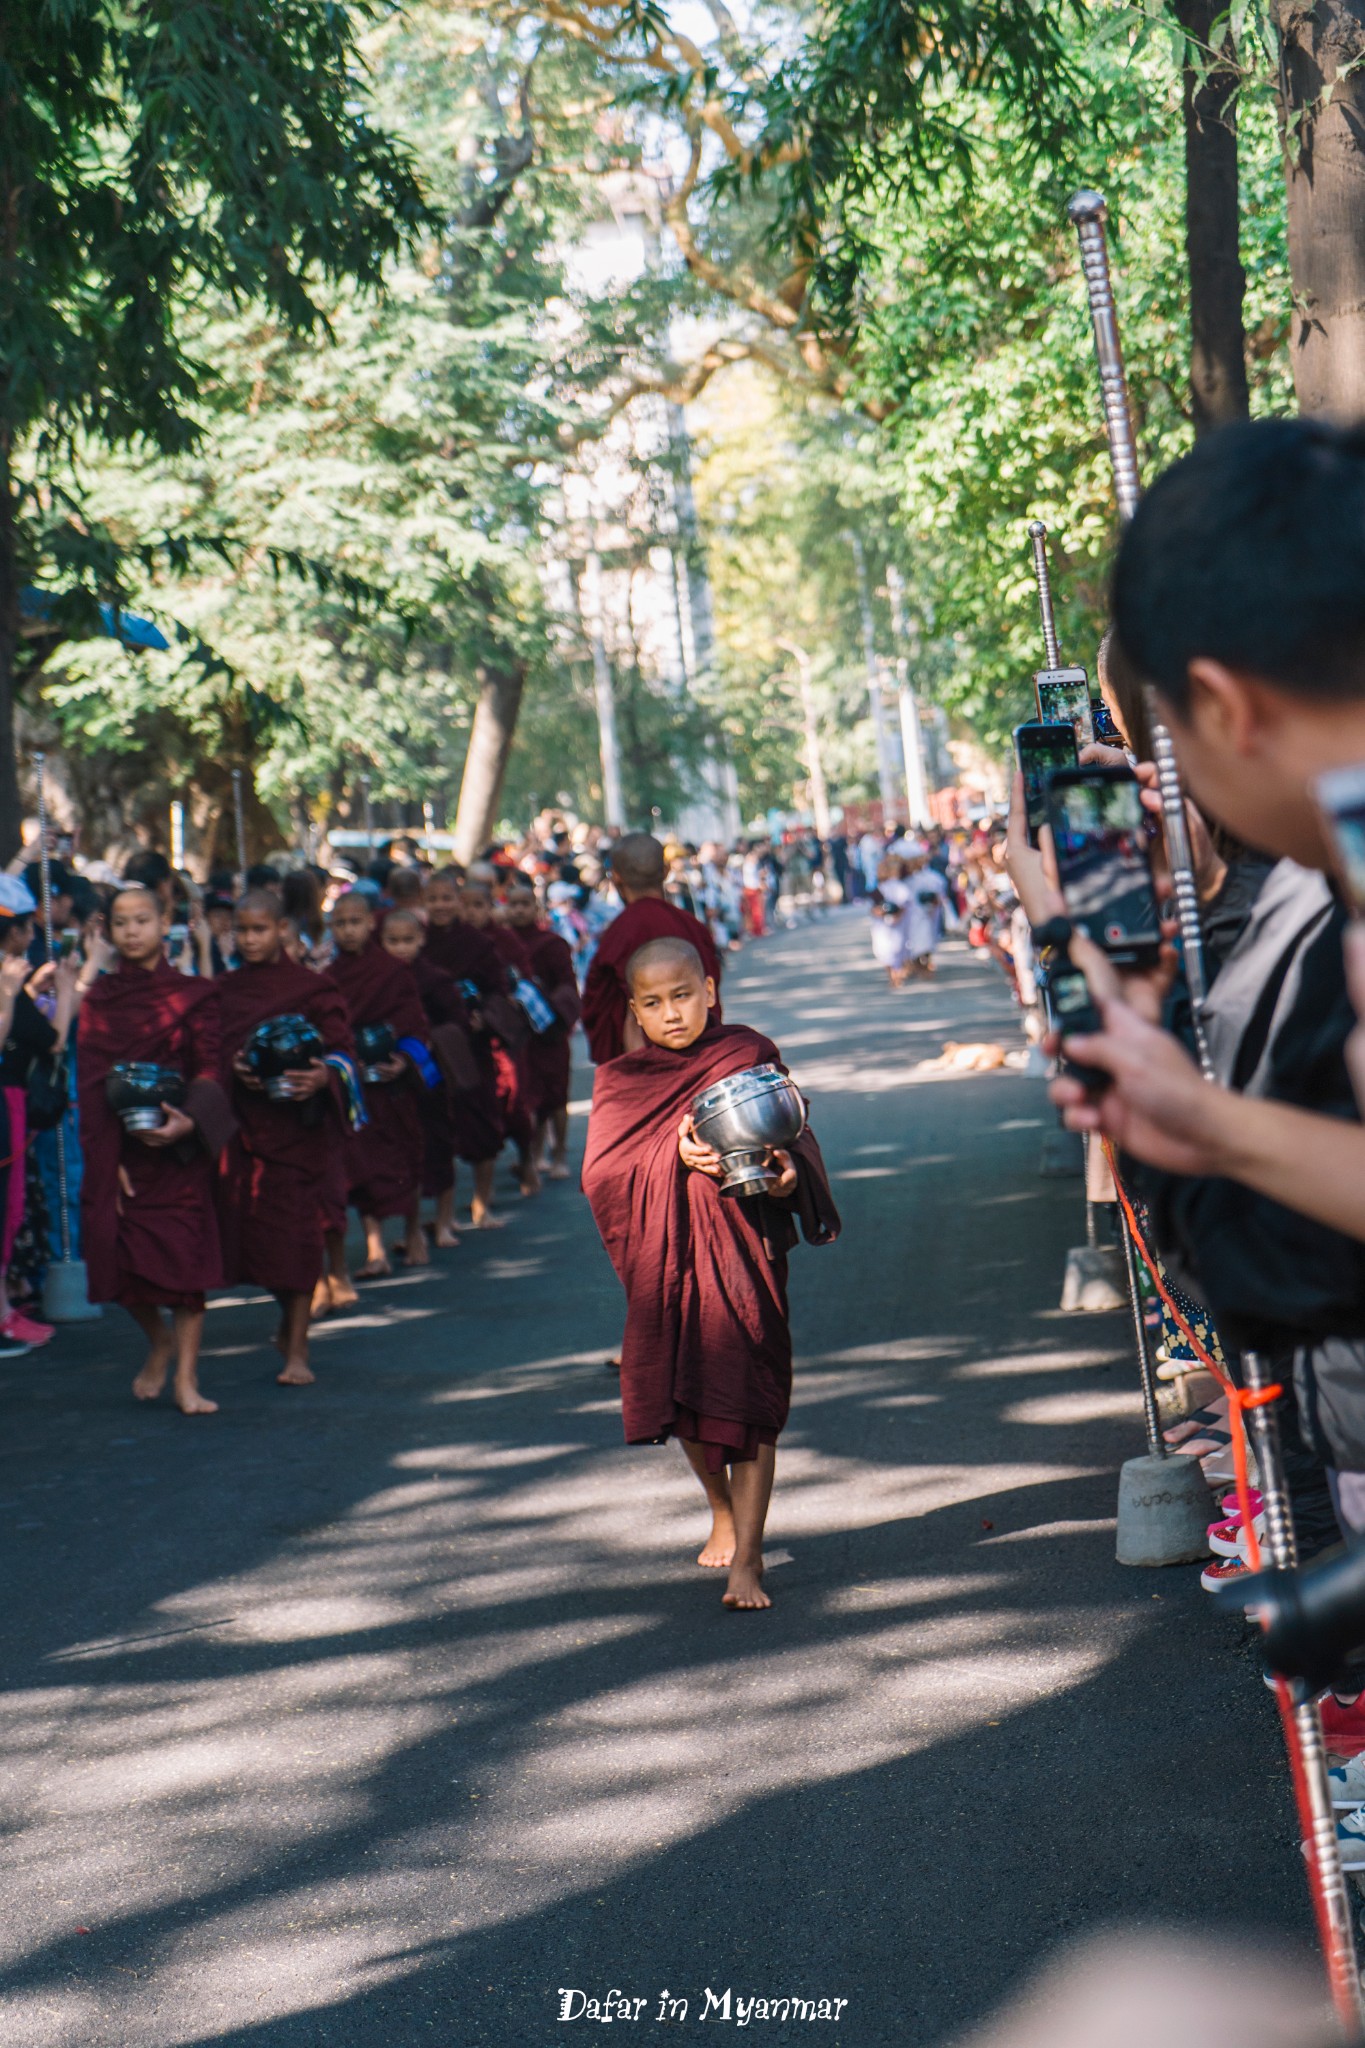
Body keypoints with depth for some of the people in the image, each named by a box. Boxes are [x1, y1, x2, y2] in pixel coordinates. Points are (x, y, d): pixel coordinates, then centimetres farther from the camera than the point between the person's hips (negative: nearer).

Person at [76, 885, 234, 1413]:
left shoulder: (192, 995, 2)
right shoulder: (99, 999, 6)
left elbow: (210, 1070, -3)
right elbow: (91, 1083, 2)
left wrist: (188, 1121, -22)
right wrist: (107, 1158, -8)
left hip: (178, 1147, -2)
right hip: (117, 1147, 2)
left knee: (185, 1255, -6)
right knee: (119, 1257, 0)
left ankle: (186, 1378, 0)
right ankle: (158, 1340, 28)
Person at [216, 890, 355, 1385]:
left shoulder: (312, 988, -1)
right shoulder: (226, 991, 10)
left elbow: (341, 1047, -7)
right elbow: (213, 1053, 9)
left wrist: (324, 1076, -28)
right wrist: (235, 1070, -13)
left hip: (300, 1124, -4)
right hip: (244, 1123, 4)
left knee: (295, 1229, -7)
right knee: (252, 1226, 4)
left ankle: (296, 1348, -1)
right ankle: (290, 1320, 30)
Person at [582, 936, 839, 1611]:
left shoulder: (751, 1055, 2)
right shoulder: (620, 1079, 6)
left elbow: (791, 1140, 5)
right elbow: (602, 1172, -4)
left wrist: (787, 1173, -17)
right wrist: (677, 1155, -20)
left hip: (742, 1245, -3)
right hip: (664, 1256, 3)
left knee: (745, 1392, -9)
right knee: (681, 1394, 11)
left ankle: (747, 1558, -6)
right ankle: (722, 1510, 38)